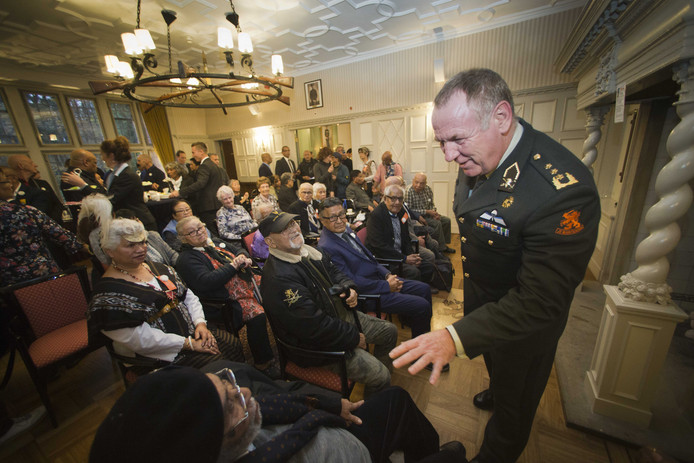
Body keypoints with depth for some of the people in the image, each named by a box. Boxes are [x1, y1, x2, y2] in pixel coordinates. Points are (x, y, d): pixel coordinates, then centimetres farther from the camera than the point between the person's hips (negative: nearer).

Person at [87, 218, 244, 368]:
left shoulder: (158, 268, 10)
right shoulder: (109, 291, -11)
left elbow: (188, 296, 11)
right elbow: (139, 338, -18)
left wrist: (200, 323, -6)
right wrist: (189, 344, -18)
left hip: (192, 332, 7)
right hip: (162, 353, -6)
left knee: (234, 344, -9)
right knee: (216, 362, -21)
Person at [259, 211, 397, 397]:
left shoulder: (308, 251, -1)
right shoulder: (279, 279, -30)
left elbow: (334, 272, 14)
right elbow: (314, 327, -29)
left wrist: (348, 288, -8)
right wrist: (355, 338, -17)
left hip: (343, 315, 9)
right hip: (319, 343, -9)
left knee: (390, 331, 18)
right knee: (380, 377, -12)